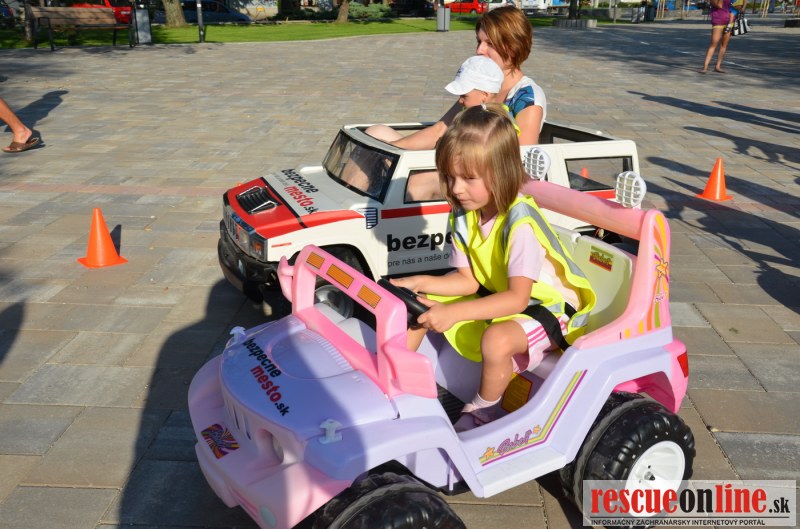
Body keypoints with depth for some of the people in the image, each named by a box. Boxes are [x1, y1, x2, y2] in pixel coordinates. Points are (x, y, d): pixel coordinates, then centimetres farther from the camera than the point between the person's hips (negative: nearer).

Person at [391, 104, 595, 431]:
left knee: (497, 339, -37)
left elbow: (517, 298, -35)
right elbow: (469, 280, -4)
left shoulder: (519, 222, -30)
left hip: (548, 306, -8)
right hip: (494, 294, 8)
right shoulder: (465, 214, -7)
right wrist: (421, 283, -20)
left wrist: (454, 313, -43)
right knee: (418, 304, -1)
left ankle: (484, 411, -8)